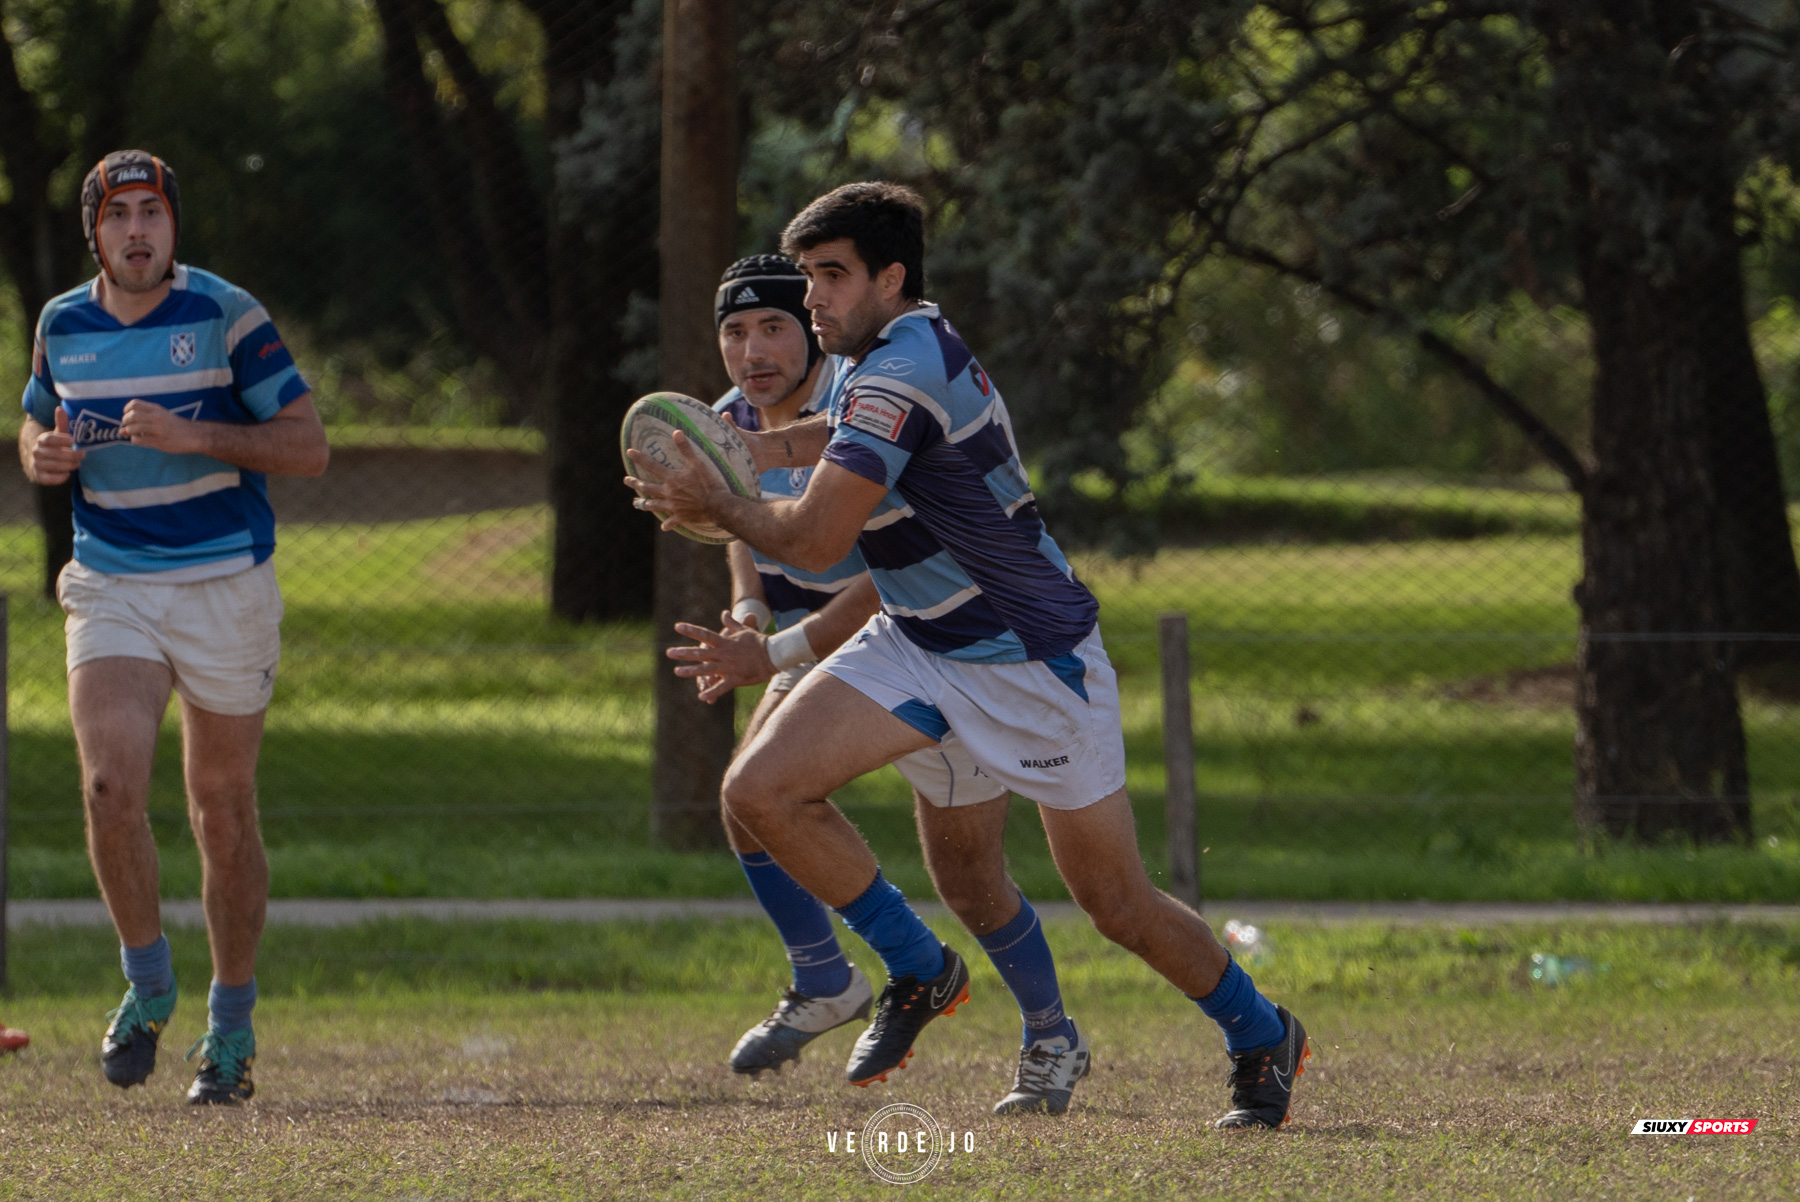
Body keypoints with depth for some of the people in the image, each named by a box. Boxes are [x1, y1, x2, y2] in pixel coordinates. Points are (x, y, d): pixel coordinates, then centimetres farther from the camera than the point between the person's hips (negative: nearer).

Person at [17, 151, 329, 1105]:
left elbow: (308, 446, -8)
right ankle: (147, 987, 3)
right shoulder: (62, 326, 4)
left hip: (226, 586, -2)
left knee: (222, 811, 3)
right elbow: (38, 423, 22)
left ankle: (231, 1025, 18)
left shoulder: (227, 315, -7)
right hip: (110, 588, 2)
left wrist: (192, 435, -21)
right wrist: (44, 455, -3)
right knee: (110, 786, -18)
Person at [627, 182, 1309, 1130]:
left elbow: (814, 541, -26)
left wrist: (715, 506, -8)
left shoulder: (900, 372, -26)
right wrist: (759, 450, 12)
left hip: (1033, 660, -9)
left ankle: (1262, 1036, 25)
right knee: (760, 789, -10)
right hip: (916, 644, 9)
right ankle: (918, 974, 6)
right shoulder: (882, 356, 3)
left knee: (1116, 904, 0)